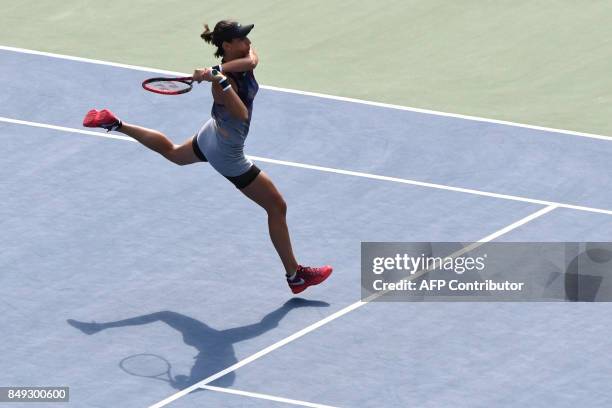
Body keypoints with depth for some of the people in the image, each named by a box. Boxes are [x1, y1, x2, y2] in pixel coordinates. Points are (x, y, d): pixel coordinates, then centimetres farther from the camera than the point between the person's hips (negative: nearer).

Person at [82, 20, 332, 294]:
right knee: (277, 207, 1)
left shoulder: (245, 58, -14)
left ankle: (115, 124, 43)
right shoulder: (221, 82, -36)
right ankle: (295, 276, 12)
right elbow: (242, 115, -49)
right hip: (228, 155, -9)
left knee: (173, 153, 40)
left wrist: (217, 70, -46)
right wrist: (220, 79, -56)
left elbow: (252, 60, -38)